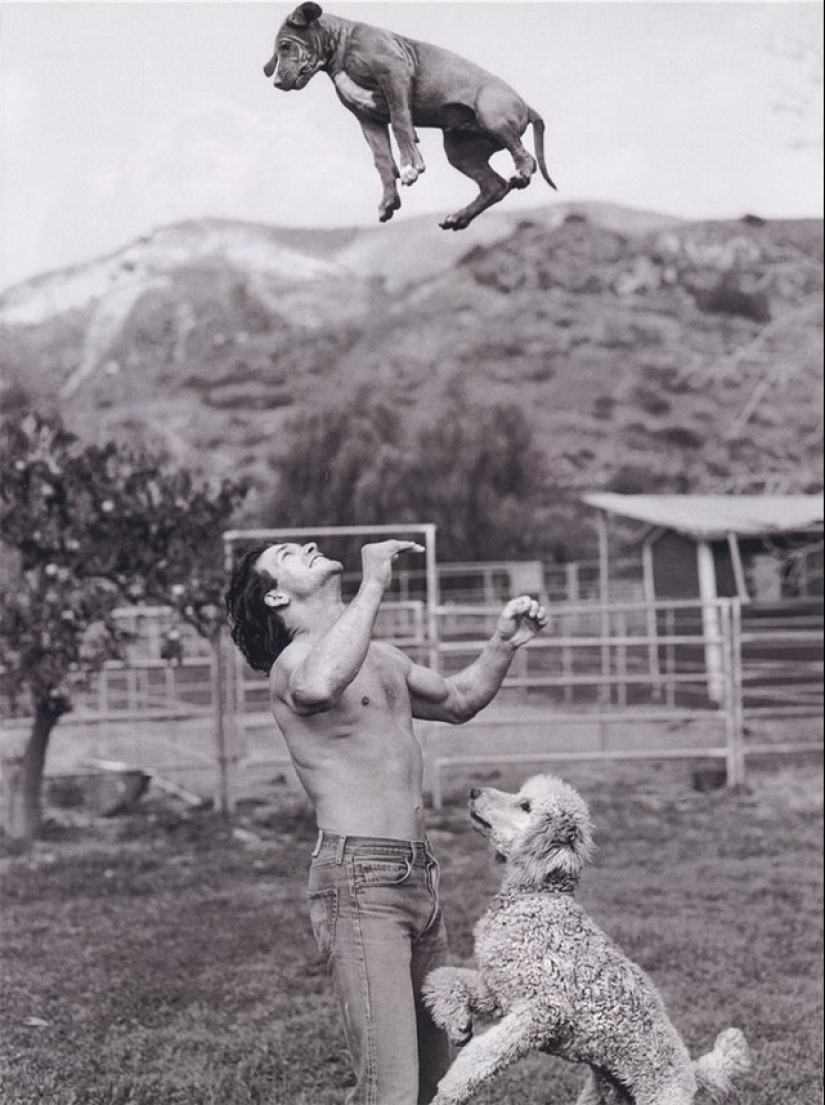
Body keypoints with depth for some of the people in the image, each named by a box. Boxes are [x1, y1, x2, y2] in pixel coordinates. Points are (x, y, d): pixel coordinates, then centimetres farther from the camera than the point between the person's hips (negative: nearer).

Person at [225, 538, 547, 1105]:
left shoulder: (380, 656, 20)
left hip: (419, 877, 9)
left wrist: (503, 644, 18)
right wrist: (373, 586, -27)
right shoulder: (294, 663, -8)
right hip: (358, 881, -9)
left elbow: (458, 700, 35)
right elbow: (319, 686, -35)